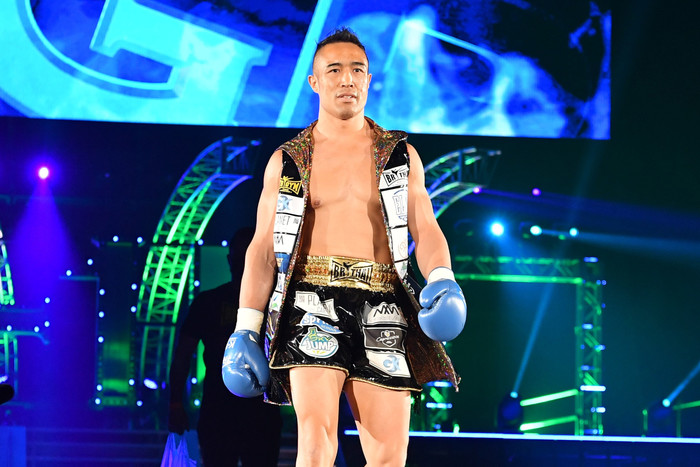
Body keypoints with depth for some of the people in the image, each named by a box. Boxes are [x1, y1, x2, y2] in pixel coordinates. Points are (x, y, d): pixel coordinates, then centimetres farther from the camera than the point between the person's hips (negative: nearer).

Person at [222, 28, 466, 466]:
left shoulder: (402, 156, 15)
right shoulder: (287, 162, 12)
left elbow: (426, 230, 7)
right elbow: (262, 249, 11)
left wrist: (442, 280, -15)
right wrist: (246, 328, 2)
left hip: (381, 310, 2)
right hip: (313, 302, -2)